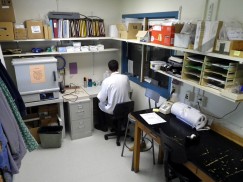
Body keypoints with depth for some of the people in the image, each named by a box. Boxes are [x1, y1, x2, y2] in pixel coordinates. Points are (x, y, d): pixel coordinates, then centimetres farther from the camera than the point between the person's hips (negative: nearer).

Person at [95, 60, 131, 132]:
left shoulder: (106, 81, -21)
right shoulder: (126, 77, -8)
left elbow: (102, 98, -16)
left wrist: (99, 96, 6)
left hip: (113, 110, -4)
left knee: (100, 104, 27)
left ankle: (102, 126, 42)